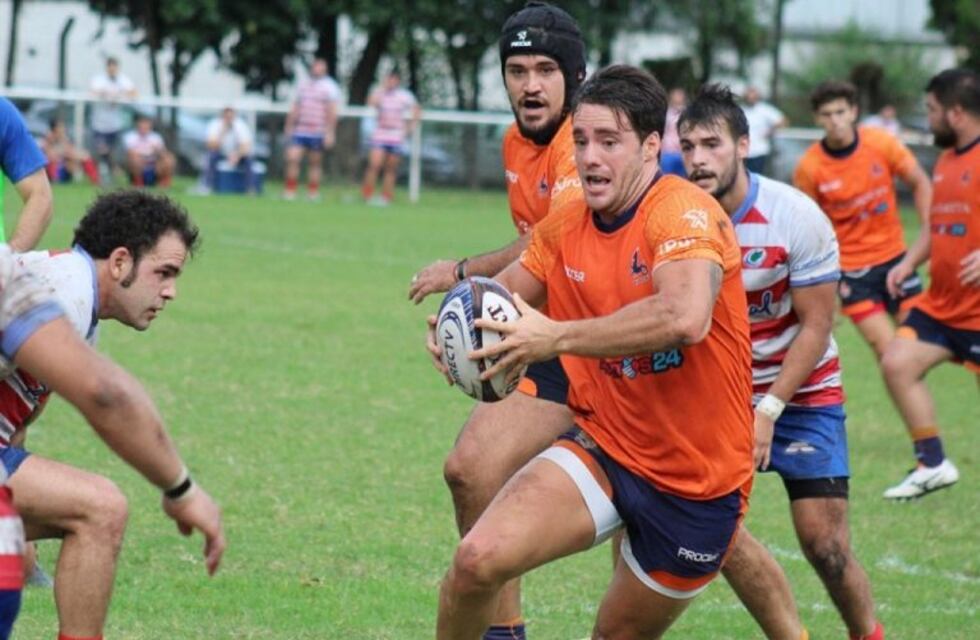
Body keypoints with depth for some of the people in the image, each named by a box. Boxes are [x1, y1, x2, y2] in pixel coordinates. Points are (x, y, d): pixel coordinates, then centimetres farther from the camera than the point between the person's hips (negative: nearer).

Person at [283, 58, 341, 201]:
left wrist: (330, 133, -13)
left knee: (314, 163, 2)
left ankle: (313, 193, 10)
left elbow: (332, 112, -7)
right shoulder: (303, 84, 14)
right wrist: (289, 126, 18)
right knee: (292, 158, -8)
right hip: (300, 131, 4)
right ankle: (290, 191, -2)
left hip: (317, 133, -4)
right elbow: (295, 108, 20)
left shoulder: (329, 87, -2)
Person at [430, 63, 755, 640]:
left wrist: (557, 337, -37)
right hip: (603, 446, 5)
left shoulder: (684, 213, -20)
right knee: (479, 558, -18)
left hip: (698, 484, -4)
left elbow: (685, 317, -40)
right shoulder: (567, 225, 0)